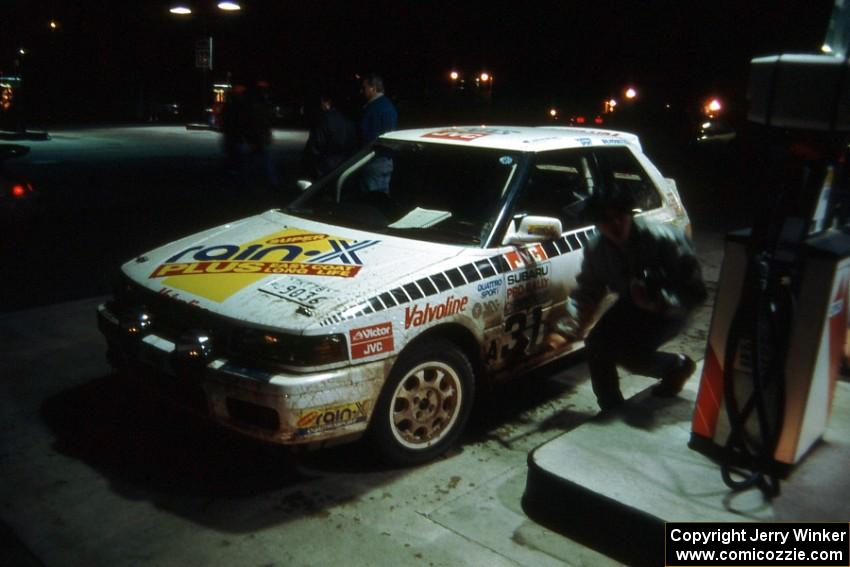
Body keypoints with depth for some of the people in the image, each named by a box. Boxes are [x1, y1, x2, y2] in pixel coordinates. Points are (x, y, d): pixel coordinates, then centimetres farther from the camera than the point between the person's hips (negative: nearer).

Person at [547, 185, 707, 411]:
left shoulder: (662, 238, -29)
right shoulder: (596, 248, -14)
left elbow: (694, 290, -25)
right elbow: (585, 292, -7)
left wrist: (660, 303, -42)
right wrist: (565, 329, -20)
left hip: (669, 308, -5)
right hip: (631, 303, 5)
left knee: (631, 352, -24)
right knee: (597, 345, -12)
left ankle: (677, 366, 9)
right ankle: (612, 409, 8)